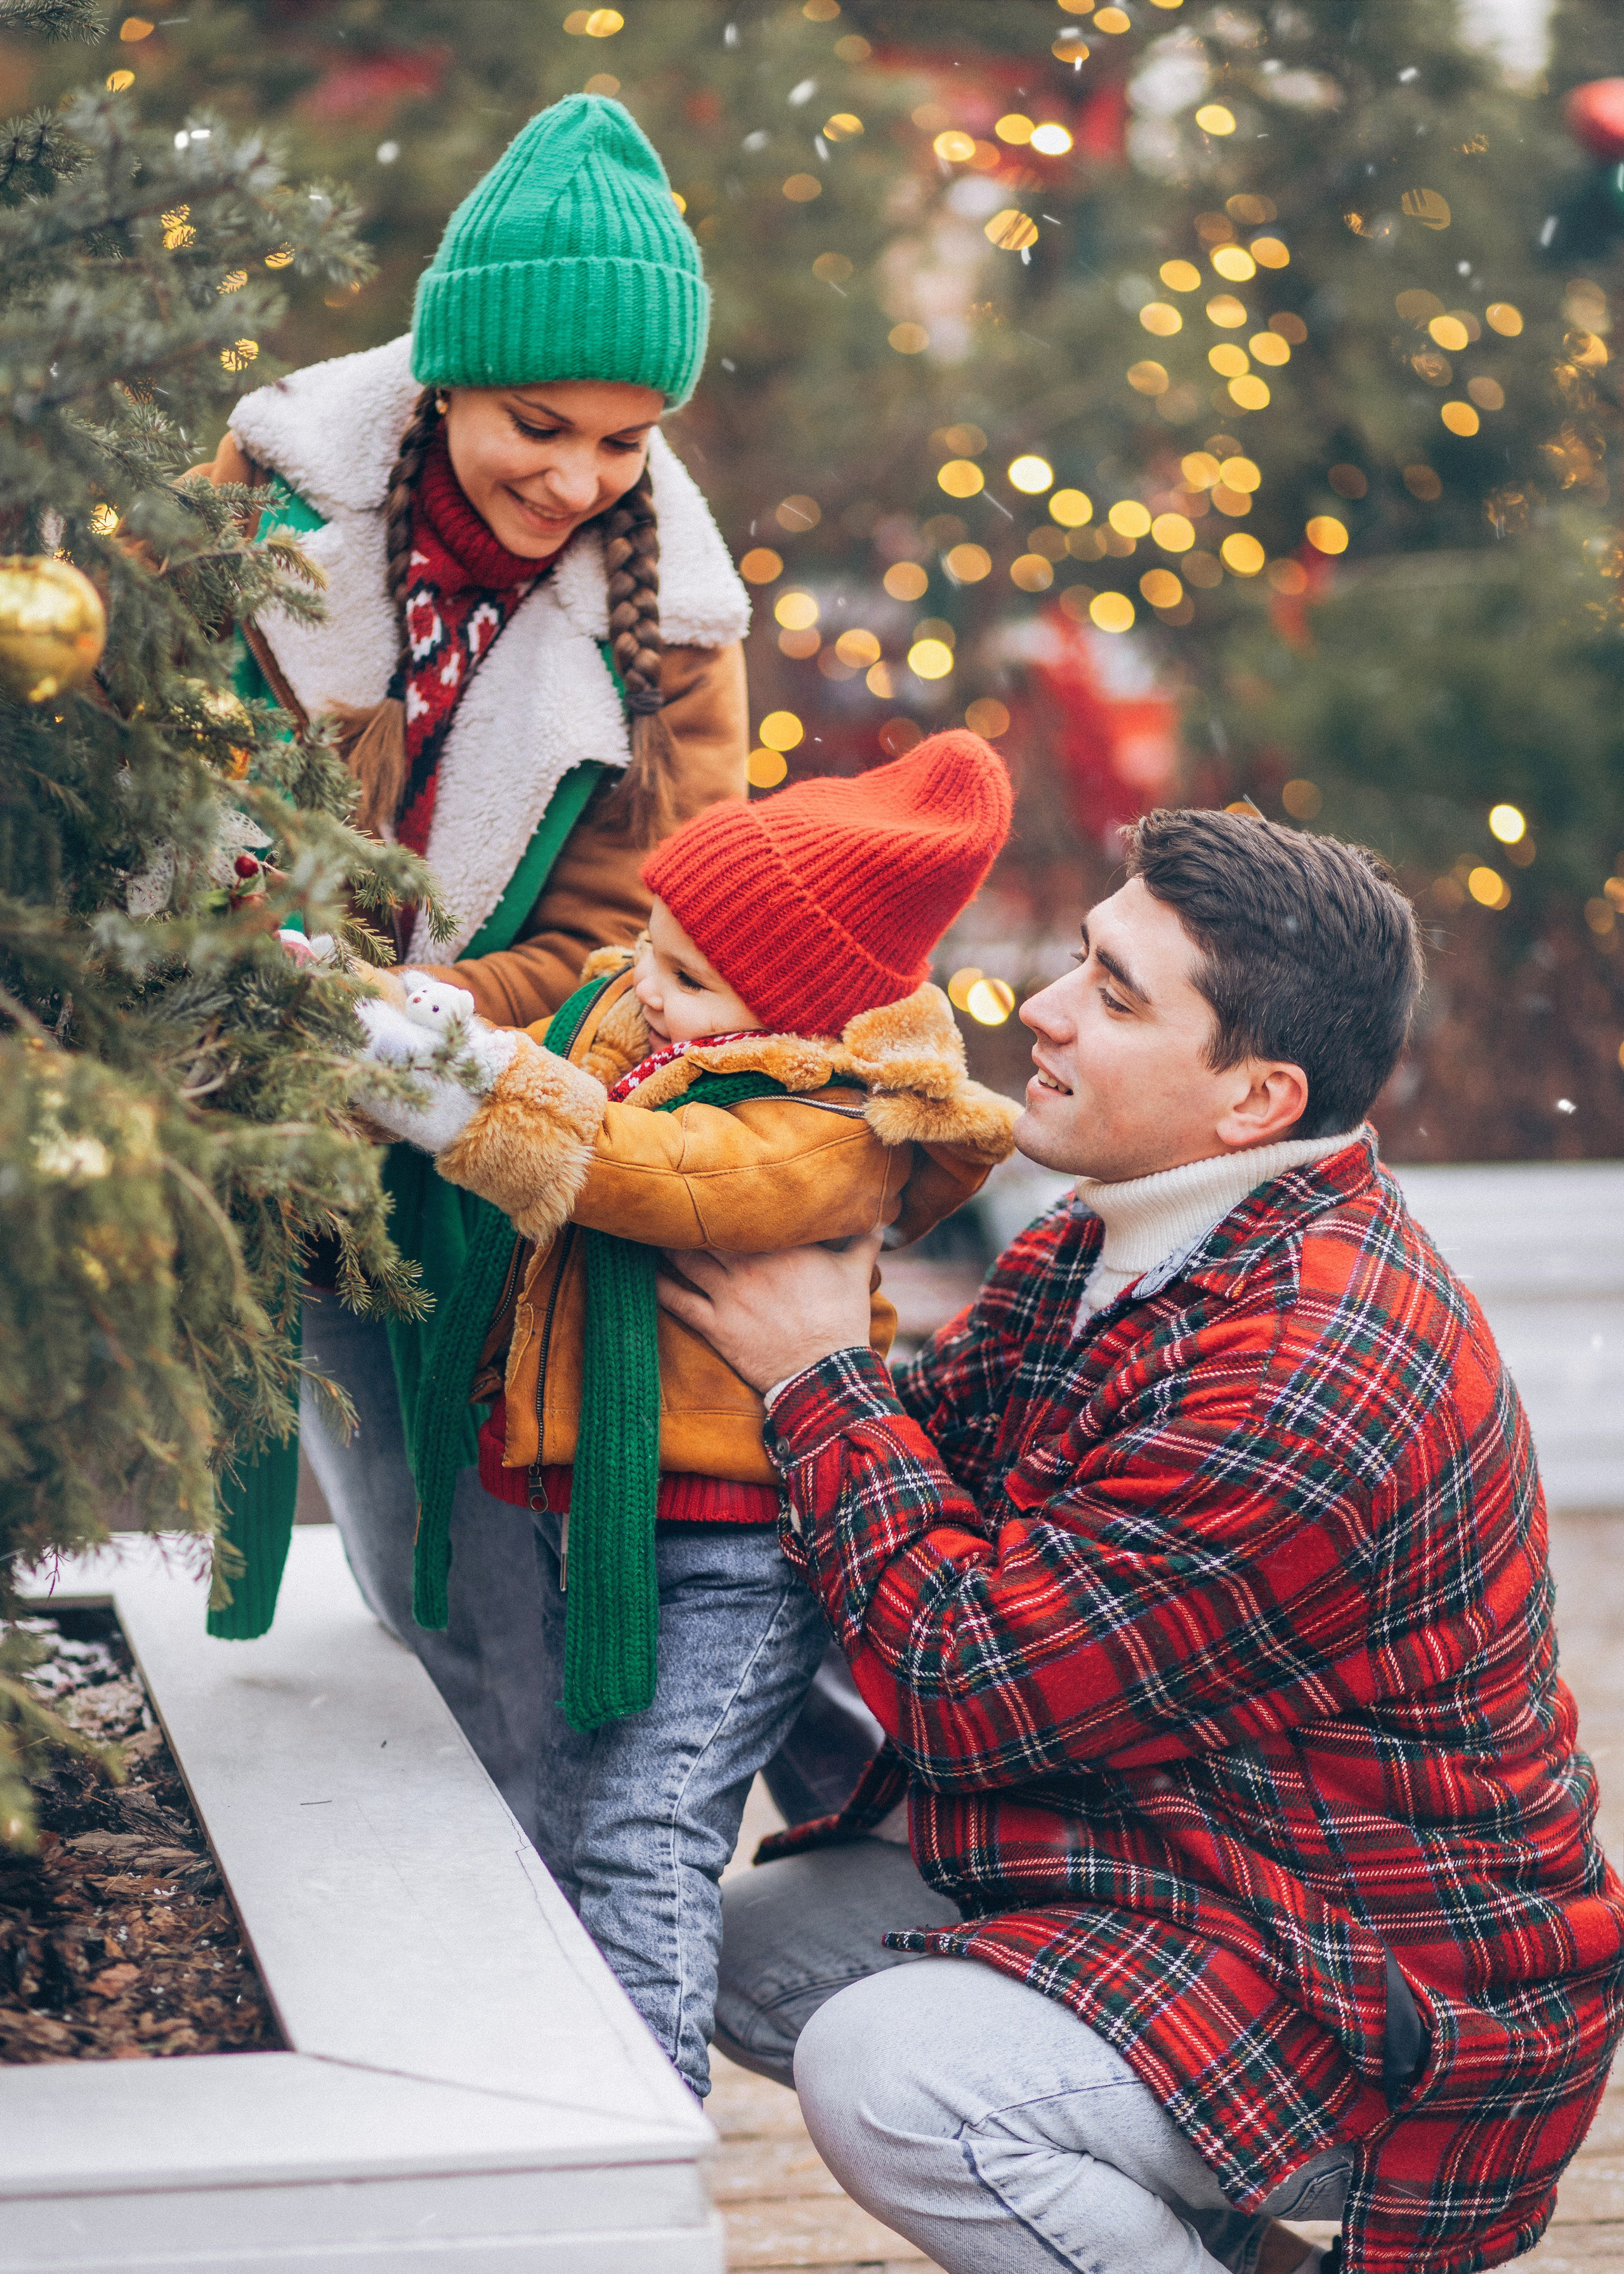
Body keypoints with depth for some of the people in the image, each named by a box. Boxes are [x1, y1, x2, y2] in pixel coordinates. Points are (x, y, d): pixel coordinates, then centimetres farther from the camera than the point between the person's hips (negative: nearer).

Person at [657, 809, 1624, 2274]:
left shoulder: (1309, 1382, -29)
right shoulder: (1109, 1251, 4)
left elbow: (964, 1683, -25)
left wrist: (822, 1377, -16)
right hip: (1165, 1870, 10)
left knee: (887, 2071, -27)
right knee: (762, 1944, 8)